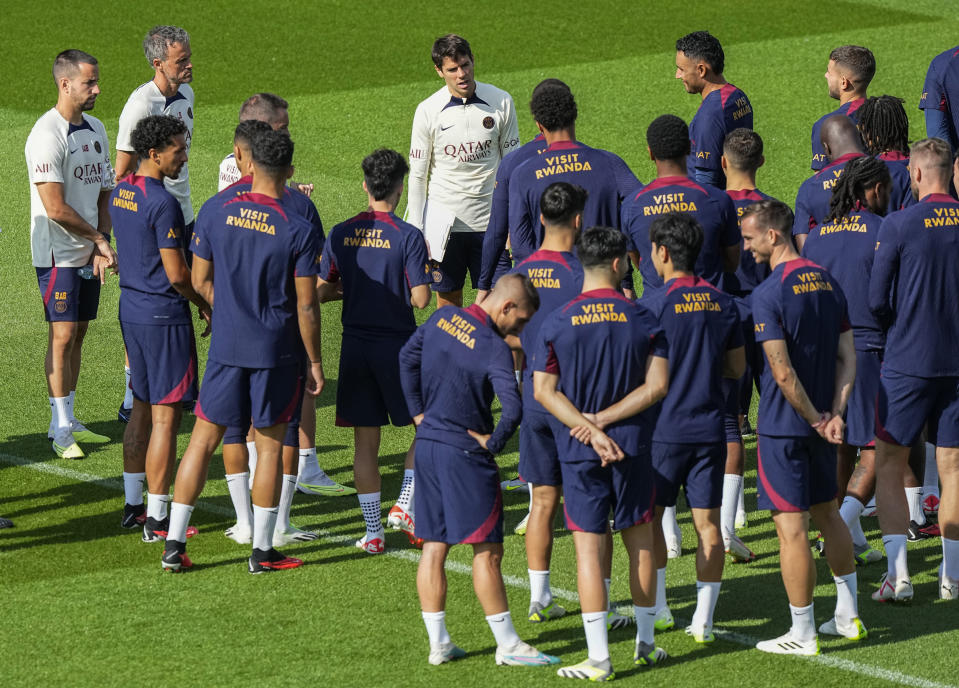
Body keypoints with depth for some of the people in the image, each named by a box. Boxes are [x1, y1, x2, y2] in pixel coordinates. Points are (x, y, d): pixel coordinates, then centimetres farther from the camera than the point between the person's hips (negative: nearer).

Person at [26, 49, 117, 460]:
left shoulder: (95, 129, 10)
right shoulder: (48, 135, -17)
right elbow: (55, 208, -20)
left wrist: (103, 246, -1)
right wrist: (99, 238, -10)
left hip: (89, 253, 8)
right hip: (58, 253, -8)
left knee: (77, 334, 11)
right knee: (62, 336, -6)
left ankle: (69, 421, 18)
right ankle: (60, 428, -1)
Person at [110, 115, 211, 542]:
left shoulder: (120, 193, 8)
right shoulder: (162, 203, -20)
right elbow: (177, 274, -19)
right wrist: (204, 305, -2)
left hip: (131, 309, 9)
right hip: (164, 316, -9)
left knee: (142, 407, 19)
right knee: (165, 418, -4)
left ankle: (132, 502, 26)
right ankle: (156, 520, -3)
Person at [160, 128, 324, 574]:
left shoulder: (215, 212, -5)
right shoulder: (298, 230, -13)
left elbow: (201, 281, 3)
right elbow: (306, 306, -9)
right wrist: (315, 362, 2)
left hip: (226, 346, 2)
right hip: (277, 352, -2)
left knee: (204, 437, 9)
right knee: (270, 445, 8)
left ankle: (174, 543, 8)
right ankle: (262, 550, 12)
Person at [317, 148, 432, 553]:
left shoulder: (341, 235, 0)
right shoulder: (408, 237, -13)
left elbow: (321, 291, 4)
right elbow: (420, 299, -16)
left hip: (355, 346, 4)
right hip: (398, 346, -4)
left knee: (365, 441, 8)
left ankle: (373, 531, 9)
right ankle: (405, 504, 4)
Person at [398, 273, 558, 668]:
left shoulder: (442, 318, 3)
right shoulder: (493, 348, -19)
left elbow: (407, 357, 16)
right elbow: (513, 408, -29)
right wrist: (493, 443, -12)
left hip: (426, 444, 7)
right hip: (465, 454, -7)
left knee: (433, 547, 10)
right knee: (487, 550, 1)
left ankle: (438, 643, 13)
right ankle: (508, 646, 6)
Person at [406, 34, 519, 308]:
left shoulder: (501, 102, -2)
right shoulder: (428, 111, -5)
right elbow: (417, 175, 2)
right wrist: (417, 232, -2)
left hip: (490, 222, 0)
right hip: (445, 221, 0)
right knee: (448, 303, 5)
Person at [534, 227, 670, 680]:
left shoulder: (557, 323, -5)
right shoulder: (642, 319, -5)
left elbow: (544, 390, -8)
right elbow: (656, 386, -9)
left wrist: (591, 428, -10)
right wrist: (603, 420, -8)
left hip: (578, 452, -1)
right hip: (634, 447, 1)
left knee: (588, 546, -1)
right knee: (640, 541, 16)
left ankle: (598, 657, -5)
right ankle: (646, 642, 25)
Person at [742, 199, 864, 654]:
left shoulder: (768, 294, -17)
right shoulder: (827, 282, 6)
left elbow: (783, 372, -21)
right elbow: (847, 358, 6)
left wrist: (815, 419, -11)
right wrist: (835, 414, 0)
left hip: (784, 426, -8)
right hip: (821, 420, 8)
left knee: (791, 528, -2)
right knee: (827, 514, 20)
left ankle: (803, 634, 2)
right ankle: (847, 616, 26)